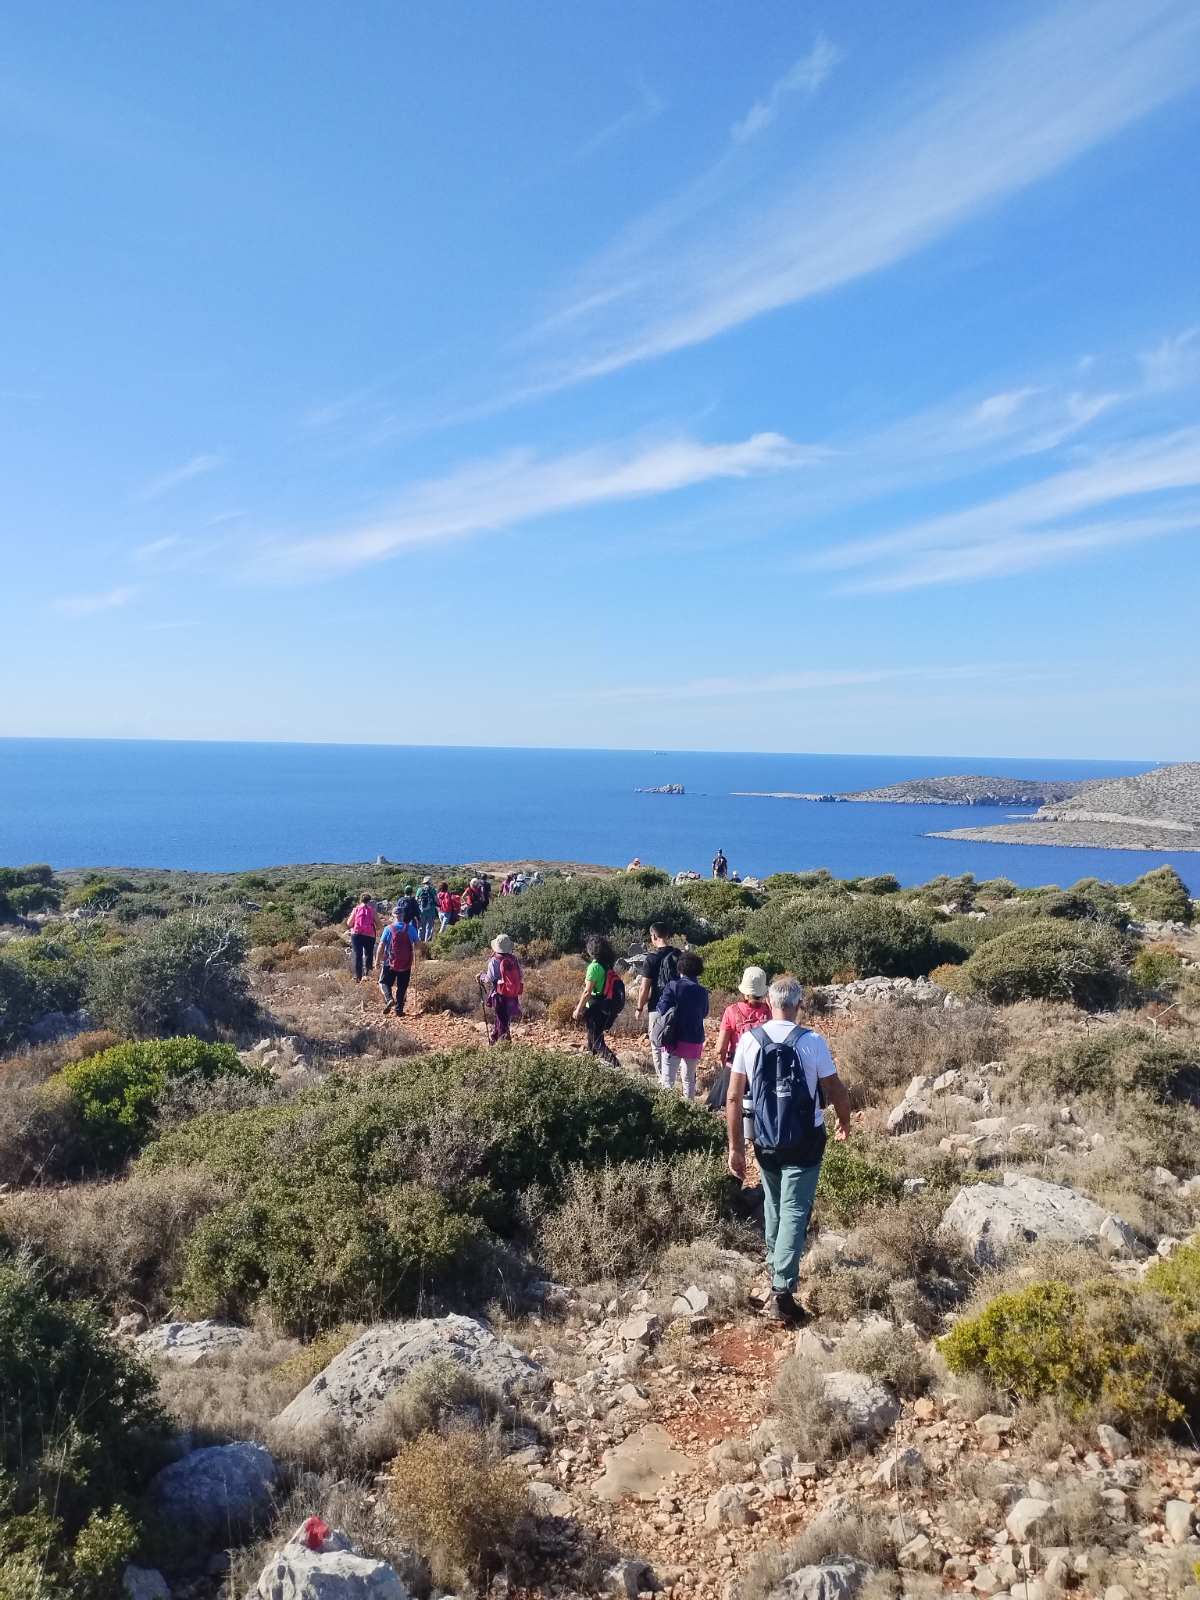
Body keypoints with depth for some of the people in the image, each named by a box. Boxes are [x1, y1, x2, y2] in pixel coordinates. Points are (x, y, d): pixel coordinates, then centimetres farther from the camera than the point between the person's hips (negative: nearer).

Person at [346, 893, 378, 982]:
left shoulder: (356, 909, 4)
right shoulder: (372, 910, 3)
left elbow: (349, 924, 4)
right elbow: (378, 925, 0)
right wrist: (375, 929, 20)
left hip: (356, 934, 1)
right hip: (370, 935, -1)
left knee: (357, 955, 6)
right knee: (368, 955, 12)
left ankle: (358, 977, 3)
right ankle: (366, 974, -4)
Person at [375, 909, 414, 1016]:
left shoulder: (388, 929, -6)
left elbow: (381, 945, -8)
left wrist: (378, 960, 0)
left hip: (390, 962, -2)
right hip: (406, 963, 2)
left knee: (384, 982, 11)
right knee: (402, 987, 12)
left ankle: (389, 999, -15)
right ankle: (399, 1009, 10)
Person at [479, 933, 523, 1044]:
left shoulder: (494, 961, -11)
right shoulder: (514, 960, 2)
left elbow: (489, 980, -12)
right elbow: (522, 978, 4)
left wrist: (482, 976, 6)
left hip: (499, 997, -5)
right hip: (513, 997, 5)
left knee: (501, 1022, 4)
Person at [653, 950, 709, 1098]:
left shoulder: (674, 986, -11)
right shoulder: (703, 992, 2)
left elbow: (662, 1010, -15)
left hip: (674, 1040, -4)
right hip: (695, 1041, 4)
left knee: (668, 1080, -1)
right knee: (689, 1078, 19)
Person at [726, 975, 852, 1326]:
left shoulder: (749, 1040, -7)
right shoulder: (812, 1042, -15)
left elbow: (733, 1097, -6)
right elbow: (837, 1091, -6)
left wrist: (735, 1147, 1)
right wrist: (844, 1121, 15)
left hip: (765, 1140, 3)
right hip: (805, 1142, -3)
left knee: (773, 1201, 24)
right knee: (794, 1211, 2)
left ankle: (773, 1261, 42)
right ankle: (782, 1290, -3)